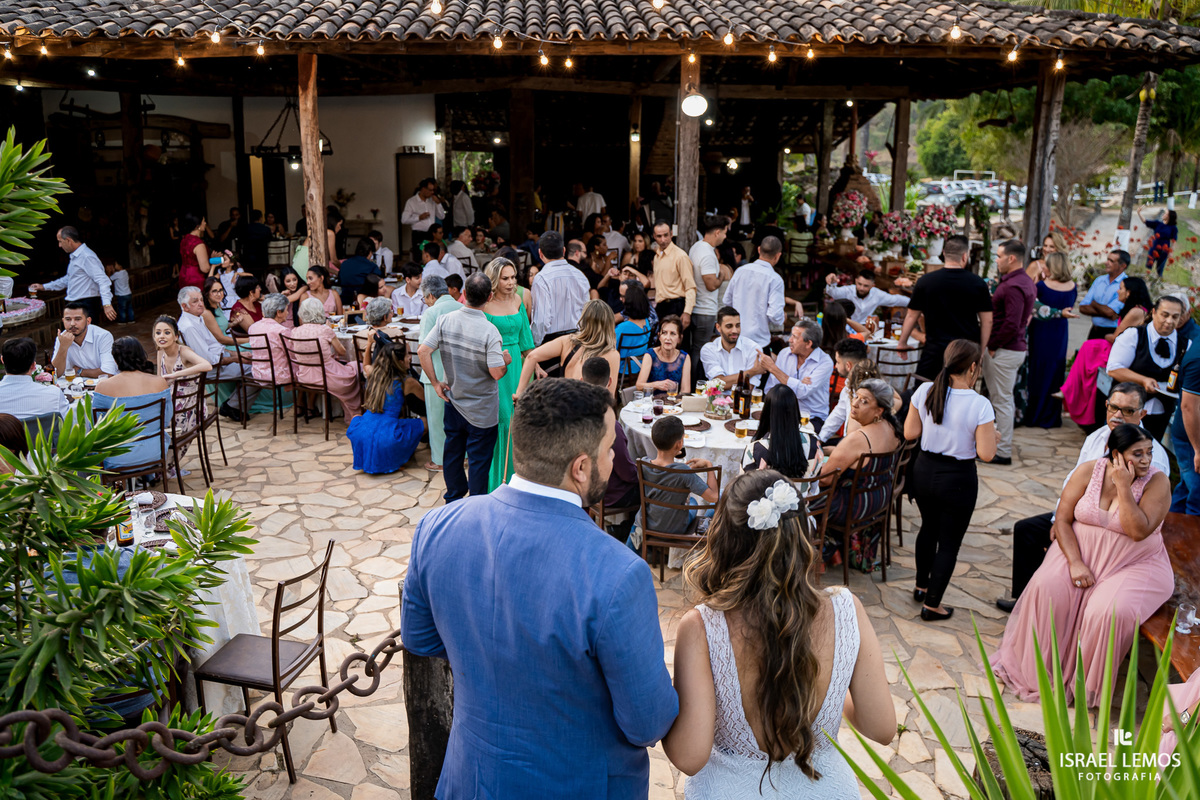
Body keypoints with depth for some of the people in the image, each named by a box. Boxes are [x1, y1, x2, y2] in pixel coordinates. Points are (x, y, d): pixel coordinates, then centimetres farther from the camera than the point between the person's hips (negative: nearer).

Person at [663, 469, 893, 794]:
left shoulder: (701, 627, -27)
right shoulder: (846, 611, -21)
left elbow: (689, 757, -27)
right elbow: (882, 729, -11)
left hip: (731, 790, -2)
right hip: (826, 786, 2)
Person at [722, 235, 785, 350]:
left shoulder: (740, 271, 4)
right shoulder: (775, 279, -12)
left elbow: (727, 301, 13)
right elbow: (775, 315, -18)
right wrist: (780, 320, 5)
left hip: (736, 336, 5)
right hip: (758, 340, -5)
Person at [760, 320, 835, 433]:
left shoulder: (825, 362, -7)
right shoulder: (784, 354, 7)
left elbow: (802, 392, -19)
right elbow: (770, 389, 2)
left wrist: (772, 368, -15)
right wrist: (799, 384, -14)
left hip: (812, 418, -4)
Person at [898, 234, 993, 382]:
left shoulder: (925, 281, -2)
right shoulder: (978, 283, -2)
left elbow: (912, 316, 5)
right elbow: (987, 321, 1)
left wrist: (902, 343, 16)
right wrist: (981, 349, 12)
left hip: (935, 348, -1)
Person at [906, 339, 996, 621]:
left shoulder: (925, 392, -10)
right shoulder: (980, 405, -22)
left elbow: (910, 433, -1)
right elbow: (986, 453, -19)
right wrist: (991, 433, 0)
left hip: (924, 471, 5)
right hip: (958, 479, -5)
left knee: (928, 528, 27)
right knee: (949, 542, 11)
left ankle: (921, 586, 44)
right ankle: (932, 604, 20)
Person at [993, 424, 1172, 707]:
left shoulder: (1157, 482, -10)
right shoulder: (1089, 471, -4)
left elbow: (1139, 531, -22)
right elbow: (1063, 519, -4)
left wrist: (1123, 486, -24)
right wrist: (1075, 563, -16)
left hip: (1134, 566, -2)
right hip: (1081, 553, 2)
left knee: (1111, 612, -29)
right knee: (1046, 589, -23)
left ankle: (1087, 686, -5)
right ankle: (1035, 670, -3)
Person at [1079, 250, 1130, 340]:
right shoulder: (1099, 280, 9)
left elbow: (1109, 312, -19)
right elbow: (1083, 308, 2)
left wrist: (1093, 303, 0)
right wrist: (1105, 313, -12)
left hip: (1112, 333, -6)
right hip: (1095, 331, 6)